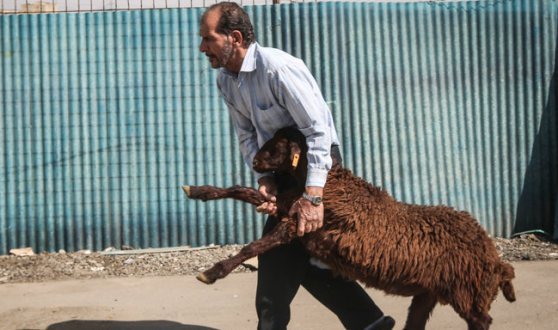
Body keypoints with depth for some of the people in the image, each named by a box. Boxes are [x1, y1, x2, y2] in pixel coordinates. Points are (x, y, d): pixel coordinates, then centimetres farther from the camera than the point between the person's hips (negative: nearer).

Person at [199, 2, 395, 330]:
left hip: (315, 163, -9)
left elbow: (318, 129, -31)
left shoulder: (277, 67, -28)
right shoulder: (226, 80, -1)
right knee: (298, 256, 12)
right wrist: (265, 178, -17)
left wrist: (312, 197, -36)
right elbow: (248, 135, 1)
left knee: (278, 260, -7)